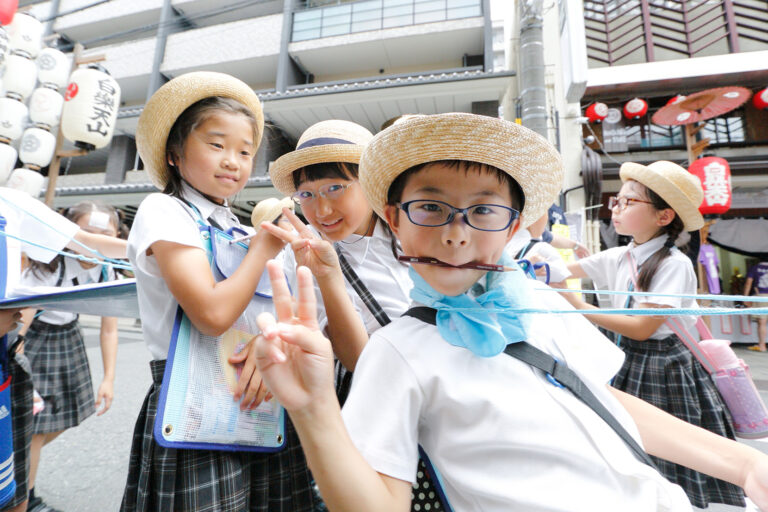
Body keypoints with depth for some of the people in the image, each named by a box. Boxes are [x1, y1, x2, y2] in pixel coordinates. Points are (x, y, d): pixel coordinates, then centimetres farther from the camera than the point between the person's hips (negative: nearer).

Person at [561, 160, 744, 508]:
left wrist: (580, 307, -23)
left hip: (668, 369, -5)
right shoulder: (618, 258, -1)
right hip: (630, 362, 5)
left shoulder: (674, 264, -17)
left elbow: (642, 328, -21)